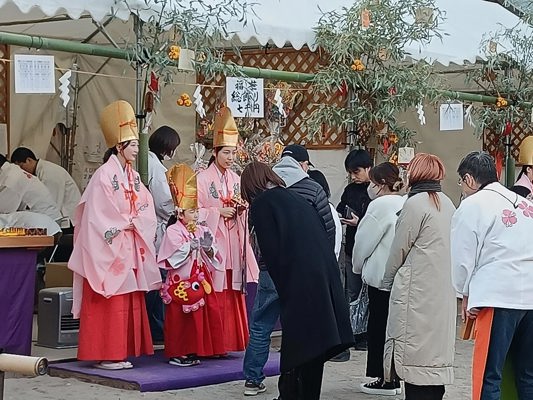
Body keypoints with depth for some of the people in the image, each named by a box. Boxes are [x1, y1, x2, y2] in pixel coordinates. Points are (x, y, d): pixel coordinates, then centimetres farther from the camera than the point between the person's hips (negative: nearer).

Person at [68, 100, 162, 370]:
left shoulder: (133, 177, 13)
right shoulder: (104, 175, -11)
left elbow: (146, 208, 9)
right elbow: (98, 215, -16)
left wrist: (134, 223, -9)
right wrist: (126, 224, -11)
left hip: (130, 249, 8)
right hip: (108, 249, -8)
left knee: (129, 302, 8)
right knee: (109, 304, -6)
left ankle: (120, 352, 14)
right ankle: (105, 355, -1)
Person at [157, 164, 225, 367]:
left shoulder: (201, 230, 13)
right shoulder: (173, 231, -6)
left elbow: (212, 258, 11)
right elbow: (171, 257, -18)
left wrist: (208, 248, -9)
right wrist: (191, 246, -20)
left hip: (200, 280, 7)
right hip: (181, 282, -7)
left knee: (205, 314, 6)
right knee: (179, 318, -4)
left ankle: (193, 350, 15)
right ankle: (176, 353, 2)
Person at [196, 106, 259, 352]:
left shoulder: (236, 180, 14)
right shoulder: (203, 178, -4)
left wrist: (241, 209, -1)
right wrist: (219, 212, -15)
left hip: (234, 242, 6)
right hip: (212, 242, -5)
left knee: (232, 292, 5)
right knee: (213, 292, -8)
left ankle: (229, 340, 11)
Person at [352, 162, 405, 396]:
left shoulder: (380, 205, -14)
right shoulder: (406, 204, 8)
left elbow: (364, 242, -8)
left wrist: (358, 267, 10)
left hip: (381, 276, -7)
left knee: (379, 327, 2)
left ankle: (386, 380, 5)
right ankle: (393, 378, 17)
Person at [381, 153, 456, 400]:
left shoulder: (416, 204, -11)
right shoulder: (448, 204, 10)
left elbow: (399, 250, -6)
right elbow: (449, 248, 13)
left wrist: (387, 282, 9)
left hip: (417, 292, -8)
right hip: (443, 293, 8)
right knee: (435, 349, 12)